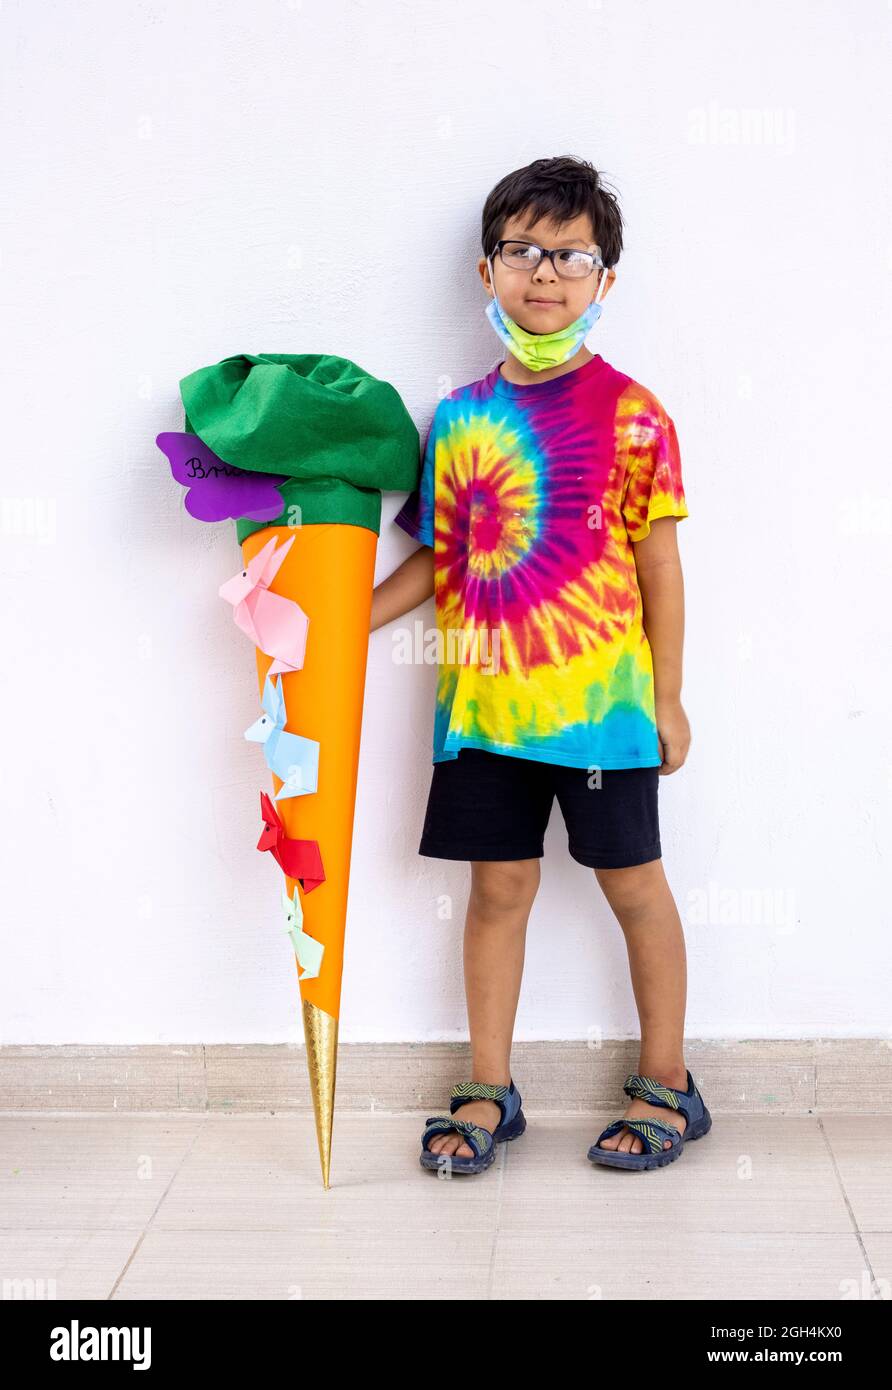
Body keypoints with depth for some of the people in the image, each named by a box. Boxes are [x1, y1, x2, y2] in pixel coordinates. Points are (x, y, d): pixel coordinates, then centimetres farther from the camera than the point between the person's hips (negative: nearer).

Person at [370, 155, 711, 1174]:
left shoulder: (629, 414, -5)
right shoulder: (458, 418, 6)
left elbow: (659, 565, -2)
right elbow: (435, 557, 12)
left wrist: (666, 699, -2)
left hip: (599, 698, -3)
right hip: (484, 701, 4)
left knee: (632, 881, 8)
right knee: (498, 883, 11)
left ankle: (667, 1084, 25)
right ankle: (488, 1092, 25)